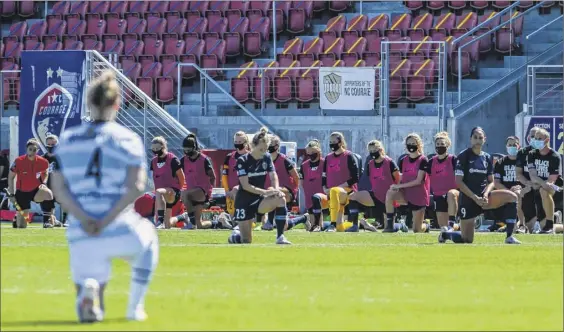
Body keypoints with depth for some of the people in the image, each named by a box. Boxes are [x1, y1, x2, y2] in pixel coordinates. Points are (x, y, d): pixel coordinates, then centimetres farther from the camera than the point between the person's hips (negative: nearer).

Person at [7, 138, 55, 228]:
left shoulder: (43, 162, -12)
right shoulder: (18, 161, -17)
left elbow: (45, 173, 12)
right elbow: (11, 177, -4)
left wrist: (43, 183, -6)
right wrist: (11, 195, -7)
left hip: (36, 190, 1)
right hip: (22, 193, -1)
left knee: (48, 193, -37)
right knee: (21, 226, -3)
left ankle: (47, 221, -25)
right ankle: (16, 218, 37)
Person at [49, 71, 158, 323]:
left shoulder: (67, 139, 11)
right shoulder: (128, 139, 2)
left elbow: (58, 187, 2)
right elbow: (136, 186, -11)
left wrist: (84, 219, -8)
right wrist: (108, 220, -13)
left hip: (80, 236, 2)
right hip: (121, 233, -2)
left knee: (90, 312, 15)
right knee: (147, 236, 38)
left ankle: (88, 291, -23)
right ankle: (135, 308, 27)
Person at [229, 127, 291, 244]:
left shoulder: (267, 158, 0)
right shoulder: (243, 161, -15)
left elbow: (273, 177, -4)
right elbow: (245, 185, -21)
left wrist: (276, 190, -27)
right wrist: (265, 192, -32)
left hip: (259, 199, 4)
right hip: (244, 202, -4)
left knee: (281, 199, -28)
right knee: (246, 241, -5)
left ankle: (280, 237, -24)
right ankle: (236, 234, 33)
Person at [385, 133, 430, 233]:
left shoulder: (423, 160, -11)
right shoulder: (403, 161, 6)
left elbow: (418, 181, -17)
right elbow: (402, 179, 9)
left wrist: (399, 185, -19)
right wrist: (397, 186, -15)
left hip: (419, 197, -4)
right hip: (406, 193, 4)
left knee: (417, 230, -1)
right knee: (389, 194, -30)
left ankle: (425, 225, 38)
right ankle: (389, 225, -23)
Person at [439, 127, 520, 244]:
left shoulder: (487, 158, 9)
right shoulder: (464, 156, -7)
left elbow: (491, 181, 10)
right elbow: (458, 182, -11)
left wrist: (486, 194, -12)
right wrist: (475, 198, -18)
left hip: (483, 196, 5)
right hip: (468, 199, -4)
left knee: (511, 196, -21)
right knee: (467, 240, -5)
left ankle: (509, 236, -20)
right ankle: (445, 234, 31)